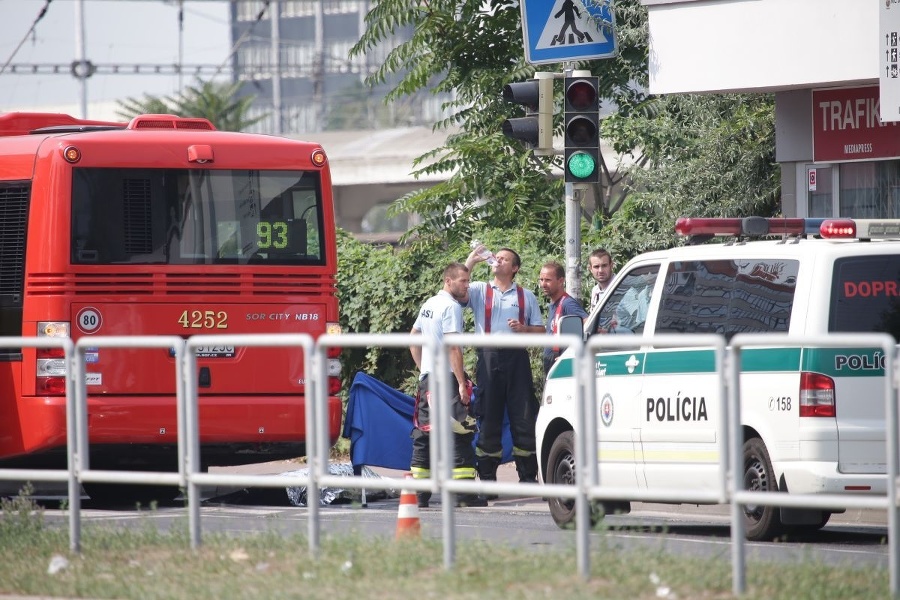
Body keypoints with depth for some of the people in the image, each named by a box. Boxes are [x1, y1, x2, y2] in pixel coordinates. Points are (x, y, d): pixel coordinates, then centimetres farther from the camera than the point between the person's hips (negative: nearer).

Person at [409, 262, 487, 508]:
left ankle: (419, 492, 12)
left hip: (427, 377, 9)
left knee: (424, 434, 11)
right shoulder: (451, 307, -12)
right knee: (460, 435, -8)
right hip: (447, 378, -9)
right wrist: (462, 384, -19)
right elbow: (453, 348, -19)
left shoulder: (429, 304, 16)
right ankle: (464, 493, -12)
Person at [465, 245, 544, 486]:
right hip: (489, 357, -1)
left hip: (517, 358, 1)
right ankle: (487, 478, 3)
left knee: (524, 417, 0)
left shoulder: (526, 296, 15)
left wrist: (524, 328, -7)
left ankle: (528, 476, 5)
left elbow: (540, 330, 13)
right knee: (489, 418, 0)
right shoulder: (479, 291, 12)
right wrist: (470, 262, -6)